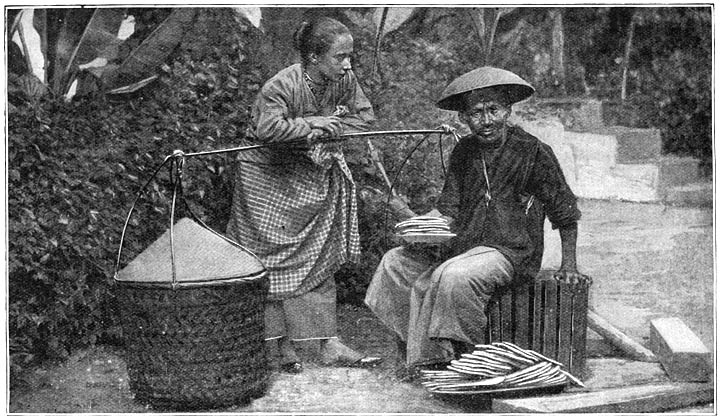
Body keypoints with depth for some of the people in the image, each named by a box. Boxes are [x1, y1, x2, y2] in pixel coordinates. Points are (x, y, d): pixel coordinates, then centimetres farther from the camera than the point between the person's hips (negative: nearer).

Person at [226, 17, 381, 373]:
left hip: (311, 174, 6)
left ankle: (329, 344, 3)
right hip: (268, 176, -6)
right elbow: (267, 129, -40)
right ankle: (283, 345, 7)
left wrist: (329, 129, -19)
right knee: (274, 262, -1)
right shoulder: (282, 86, -27)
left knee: (320, 259, 2)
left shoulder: (344, 81, -10)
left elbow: (365, 117, -3)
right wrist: (312, 123, -29)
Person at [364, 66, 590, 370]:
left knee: (454, 277, -34)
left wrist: (569, 265, -6)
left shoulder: (533, 152, -10)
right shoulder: (464, 152, 7)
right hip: (462, 243, 7)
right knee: (395, 262, 1)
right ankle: (415, 348, 4)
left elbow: (565, 213, -3)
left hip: (510, 251, -7)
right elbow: (447, 209, 8)